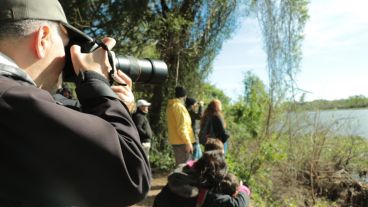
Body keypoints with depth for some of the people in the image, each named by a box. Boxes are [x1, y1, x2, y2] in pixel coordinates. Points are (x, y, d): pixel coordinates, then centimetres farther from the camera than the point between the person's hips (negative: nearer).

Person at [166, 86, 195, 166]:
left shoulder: (171, 106, 15)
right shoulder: (179, 106, -15)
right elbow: (182, 127, -21)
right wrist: (188, 142, -20)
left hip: (176, 141, 9)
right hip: (182, 142, -9)